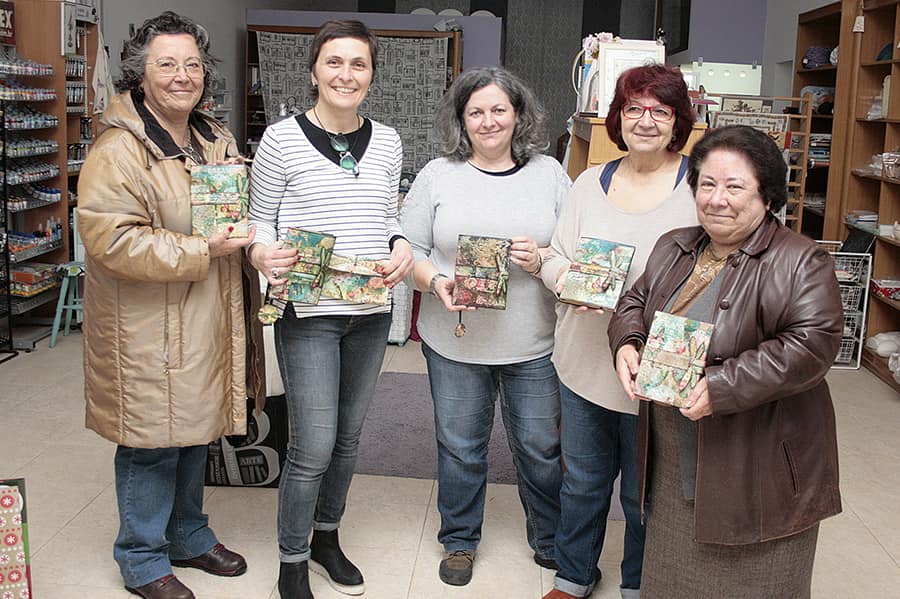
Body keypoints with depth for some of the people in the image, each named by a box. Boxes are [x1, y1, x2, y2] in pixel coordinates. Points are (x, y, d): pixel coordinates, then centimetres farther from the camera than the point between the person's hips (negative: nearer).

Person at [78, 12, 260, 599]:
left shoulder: (217, 141, 10)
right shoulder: (118, 152, -16)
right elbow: (111, 240, -23)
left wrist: (251, 239, 3)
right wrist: (201, 251, -24)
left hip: (206, 323, 8)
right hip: (148, 331, -7)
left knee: (195, 435, 19)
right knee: (153, 445, 4)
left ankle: (189, 537, 38)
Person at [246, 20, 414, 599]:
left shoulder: (387, 142, 6)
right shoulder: (282, 139, -6)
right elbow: (261, 222, -1)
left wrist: (401, 245, -6)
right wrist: (265, 255, -23)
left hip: (371, 312, 5)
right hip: (307, 314, -5)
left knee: (349, 436, 17)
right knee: (314, 447, -4)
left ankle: (326, 538, 39)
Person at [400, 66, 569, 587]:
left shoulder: (549, 173, 3)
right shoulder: (438, 176, 2)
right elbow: (409, 249, 2)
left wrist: (543, 261, -16)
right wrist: (436, 282, -17)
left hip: (534, 345, 0)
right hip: (455, 342, 0)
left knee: (541, 447, 12)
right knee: (460, 447, 13)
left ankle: (551, 542, 35)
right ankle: (461, 541, 35)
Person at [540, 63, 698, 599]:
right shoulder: (591, 183, 6)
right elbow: (556, 257, 8)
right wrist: (568, 278, -15)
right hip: (585, 363, 4)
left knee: (645, 494, 13)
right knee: (582, 482, 20)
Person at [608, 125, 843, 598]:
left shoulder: (800, 263, -14)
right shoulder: (673, 248, 7)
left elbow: (812, 345, -23)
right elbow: (634, 303, 17)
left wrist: (721, 387, -28)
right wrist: (626, 345, -5)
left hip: (758, 468, -6)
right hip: (673, 466, 6)